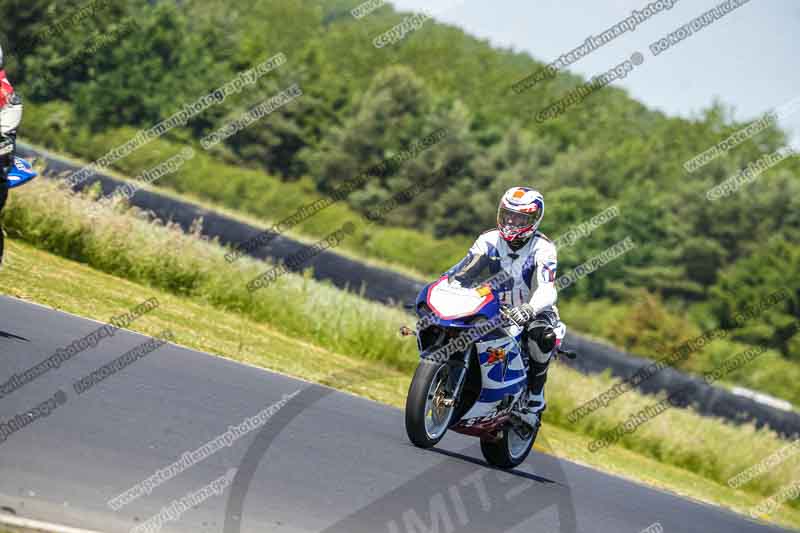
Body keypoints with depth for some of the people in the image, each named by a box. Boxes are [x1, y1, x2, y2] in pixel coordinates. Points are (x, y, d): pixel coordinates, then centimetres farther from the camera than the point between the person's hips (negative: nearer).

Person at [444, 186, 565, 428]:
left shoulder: (542, 248, -15)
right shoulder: (490, 240, -1)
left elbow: (547, 290, -30)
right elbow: (461, 271, -4)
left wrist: (529, 308, -52)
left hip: (534, 312, -4)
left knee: (541, 336, -39)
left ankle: (535, 399, -21)